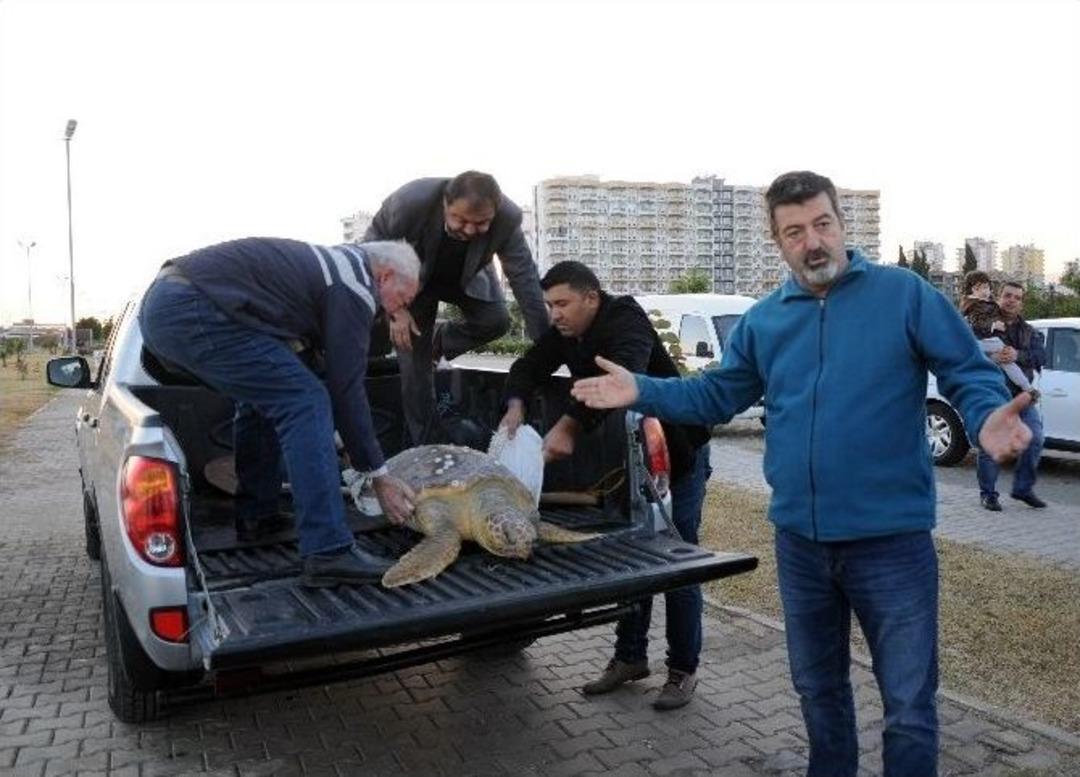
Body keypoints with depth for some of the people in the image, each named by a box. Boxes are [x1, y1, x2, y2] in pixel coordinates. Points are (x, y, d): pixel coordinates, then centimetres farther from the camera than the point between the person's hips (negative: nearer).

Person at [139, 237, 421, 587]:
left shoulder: (329, 263, 23)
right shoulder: (353, 289, -4)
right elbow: (346, 389, -6)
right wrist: (379, 475, 1)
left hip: (160, 301, 10)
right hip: (193, 311, -10)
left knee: (264, 396, 23)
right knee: (305, 402, -11)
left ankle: (255, 516, 27)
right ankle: (329, 552, -16)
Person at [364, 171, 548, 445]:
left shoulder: (508, 218, -34)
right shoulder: (411, 200, -38)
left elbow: (524, 277, -24)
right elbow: (373, 247, -21)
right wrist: (394, 307, -26)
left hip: (467, 278, 2)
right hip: (413, 277, -2)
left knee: (496, 321, -21)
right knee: (414, 364, -4)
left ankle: (440, 341, 12)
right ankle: (423, 446, 14)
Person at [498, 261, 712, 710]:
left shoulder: (625, 323, -26)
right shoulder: (565, 333, -1)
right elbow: (530, 367, -2)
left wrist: (569, 426, -48)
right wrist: (516, 405, -23)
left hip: (676, 453, -7)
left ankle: (683, 670, 13)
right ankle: (630, 657, 25)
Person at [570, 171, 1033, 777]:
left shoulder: (905, 294, -6)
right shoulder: (764, 319, 6)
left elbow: (970, 373, -7)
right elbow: (716, 396, 10)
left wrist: (989, 417, -29)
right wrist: (642, 392, -3)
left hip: (891, 539, -4)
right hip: (800, 539, 5)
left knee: (909, 704, 9)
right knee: (818, 686, 23)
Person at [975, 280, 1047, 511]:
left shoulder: (1029, 332, 15)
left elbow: (1041, 355, -3)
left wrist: (1018, 355, -23)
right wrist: (992, 358, -30)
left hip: (1021, 395, 5)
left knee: (1035, 439, 0)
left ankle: (1023, 488, 17)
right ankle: (988, 493, 10)